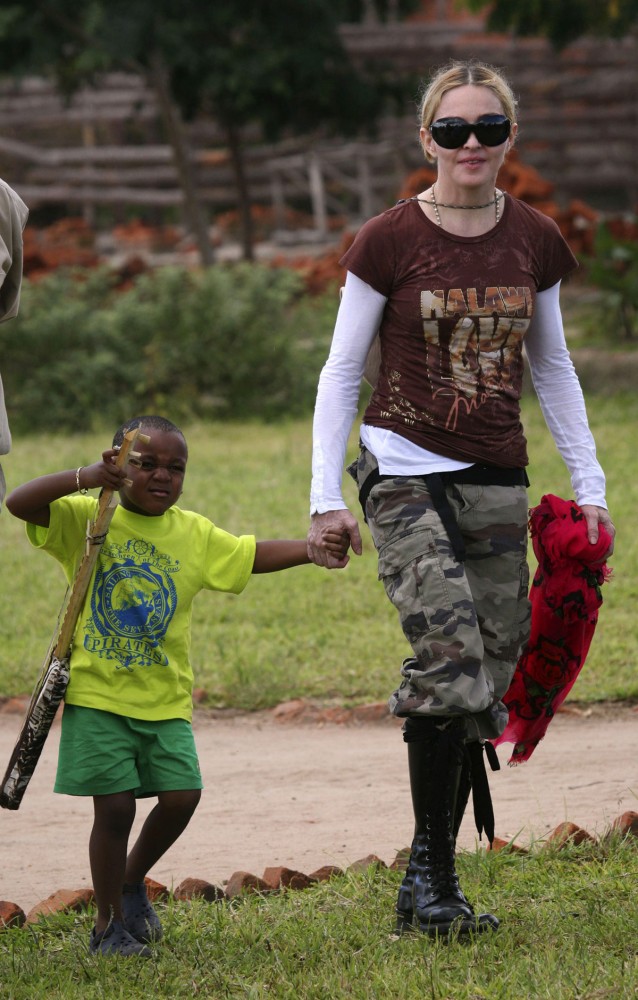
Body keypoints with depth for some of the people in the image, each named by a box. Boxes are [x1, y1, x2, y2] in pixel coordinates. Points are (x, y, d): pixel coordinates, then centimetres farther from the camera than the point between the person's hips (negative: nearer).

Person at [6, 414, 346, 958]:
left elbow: (254, 555, 4)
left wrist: (313, 548, -13)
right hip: (97, 694, -4)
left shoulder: (195, 534, 6)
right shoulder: (88, 519, -5)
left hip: (166, 699, 4)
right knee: (115, 806, -5)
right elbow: (19, 503, -17)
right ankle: (110, 923, 14)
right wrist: (86, 479, -31)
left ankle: (132, 880, 25)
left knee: (181, 796, -5)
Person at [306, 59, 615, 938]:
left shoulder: (533, 241, 6)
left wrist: (589, 485, 12)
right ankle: (430, 870, -12)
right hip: (405, 475, -4)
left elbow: (552, 368, 16)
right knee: (450, 656, -22)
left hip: (497, 485, 4)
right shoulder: (390, 241, -5)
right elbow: (342, 371, 0)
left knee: (484, 690, 2)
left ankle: (432, 883, 12)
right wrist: (326, 497, -6)